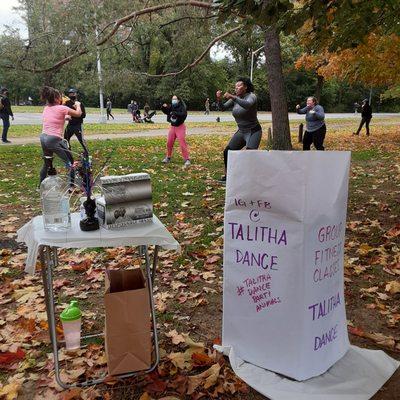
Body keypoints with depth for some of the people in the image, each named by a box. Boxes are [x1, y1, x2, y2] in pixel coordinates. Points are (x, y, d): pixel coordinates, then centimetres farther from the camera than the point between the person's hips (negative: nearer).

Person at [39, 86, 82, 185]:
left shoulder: (46, 108, 11)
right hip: (54, 139, -7)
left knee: (46, 163, 24)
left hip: (43, 138, 8)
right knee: (69, 162, 5)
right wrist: (77, 105, 14)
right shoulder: (61, 108, -9)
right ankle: (71, 186, 3)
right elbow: (78, 114, -2)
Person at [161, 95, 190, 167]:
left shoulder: (182, 107, -14)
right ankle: (168, 157, 29)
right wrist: (164, 107, -7)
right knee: (169, 143, 11)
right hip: (172, 127, 6)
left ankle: (187, 160, -9)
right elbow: (166, 111, 14)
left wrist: (175, 113, -38)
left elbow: (184, 114, -30)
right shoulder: (171, 107, 3)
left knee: (182, 143, -12)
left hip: (180, 127, -6)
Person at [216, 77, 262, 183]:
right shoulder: (235, 98, 5)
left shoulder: (251, 96, -15)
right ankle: (228, 175, 27)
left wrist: (232, 97, -46)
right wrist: (219, 99, -24)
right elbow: (223, 107, -4)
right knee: (227, 152, 11)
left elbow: (247, 105, -38)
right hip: (241, 132, 8)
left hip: (253, 132, -7)